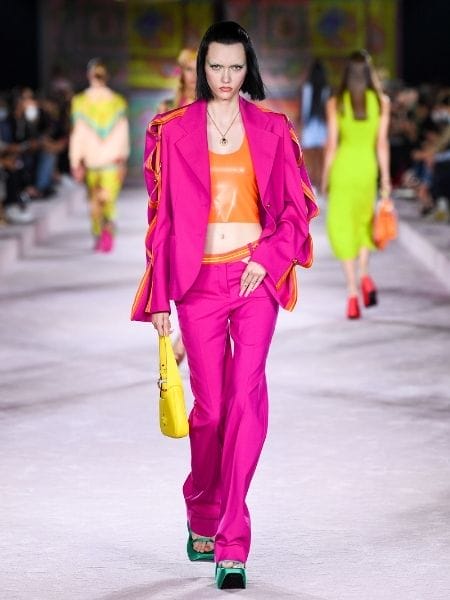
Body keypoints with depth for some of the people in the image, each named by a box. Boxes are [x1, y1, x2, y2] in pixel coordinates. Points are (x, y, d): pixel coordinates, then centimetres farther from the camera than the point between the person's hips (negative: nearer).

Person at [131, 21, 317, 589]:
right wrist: (158, 299, 2)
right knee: (211, 405, 3)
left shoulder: (270, 130, 6)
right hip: (199, 279, 0)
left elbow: (295, 208, 8)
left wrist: (266, 259, -8)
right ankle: (201, 517, 29)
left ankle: (232, 546, -11)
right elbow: (161, 216, 4)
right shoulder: (173, 131, 4)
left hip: (256, 276, 0)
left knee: (245, 398, -11)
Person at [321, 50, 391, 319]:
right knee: (364, 221, 23)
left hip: (343, 166, -2)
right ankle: (365, 274, 2)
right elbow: (382, 142, -2)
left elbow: (332, 144, -5)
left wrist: (325, 178, 4)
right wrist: (386, 178, 3)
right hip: (368, 167, 2)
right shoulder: (382, 102, -2)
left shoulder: (335, 103, -5)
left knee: (343, 227, 4)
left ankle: (353, 291, -4)